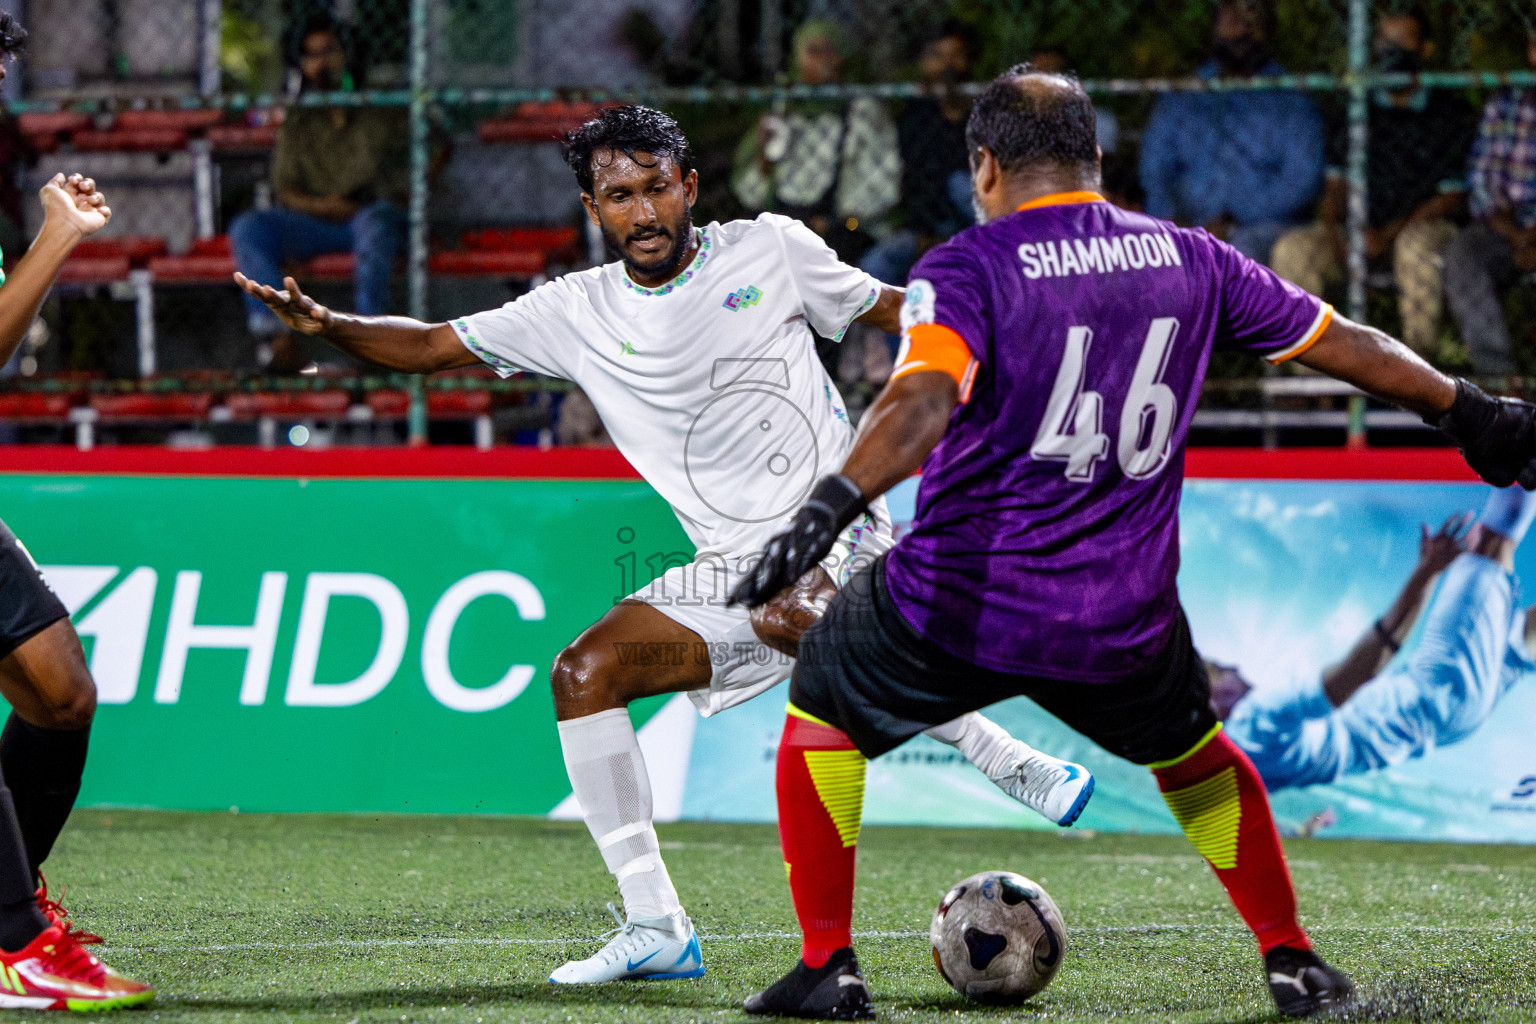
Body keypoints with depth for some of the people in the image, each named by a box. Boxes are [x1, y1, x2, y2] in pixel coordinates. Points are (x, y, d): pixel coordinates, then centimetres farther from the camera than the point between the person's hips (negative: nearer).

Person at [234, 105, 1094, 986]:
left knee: (783, 615, -36)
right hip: (728, 573, 5)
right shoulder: (577, 313, 7)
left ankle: (1016, 767, -24)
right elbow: (434, 346, 10)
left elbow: (890, 309, 14)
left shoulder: (770, 250, 1)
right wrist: (329, 326, -7)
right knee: (585, 672, -10)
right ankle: (655, 929, -6)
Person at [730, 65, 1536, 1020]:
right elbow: (1343, 342, 15)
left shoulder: (964, 271, -8)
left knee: (820, 717, 19)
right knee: (1193, 753, 31)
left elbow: (921, 403, -27)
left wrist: (831, 505, -40)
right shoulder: (1188, 260, 5)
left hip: (957, 607, -4)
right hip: (1126, 615, 4)